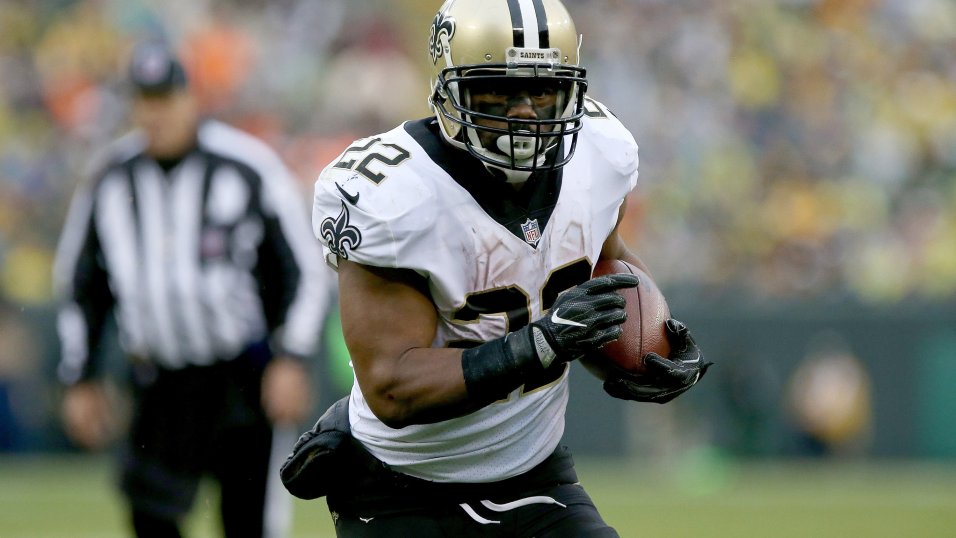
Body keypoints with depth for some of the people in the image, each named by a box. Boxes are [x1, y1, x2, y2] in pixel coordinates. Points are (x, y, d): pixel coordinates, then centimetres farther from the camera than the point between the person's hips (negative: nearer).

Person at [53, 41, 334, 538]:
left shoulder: (249, 167, -6)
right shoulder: (110, 177, 4)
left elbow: (307, 269, -3)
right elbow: (79, 282, 15)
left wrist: (292, 361, -11)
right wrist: (81, 380, 12)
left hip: (245, 376, -3)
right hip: (161, 380, 3)